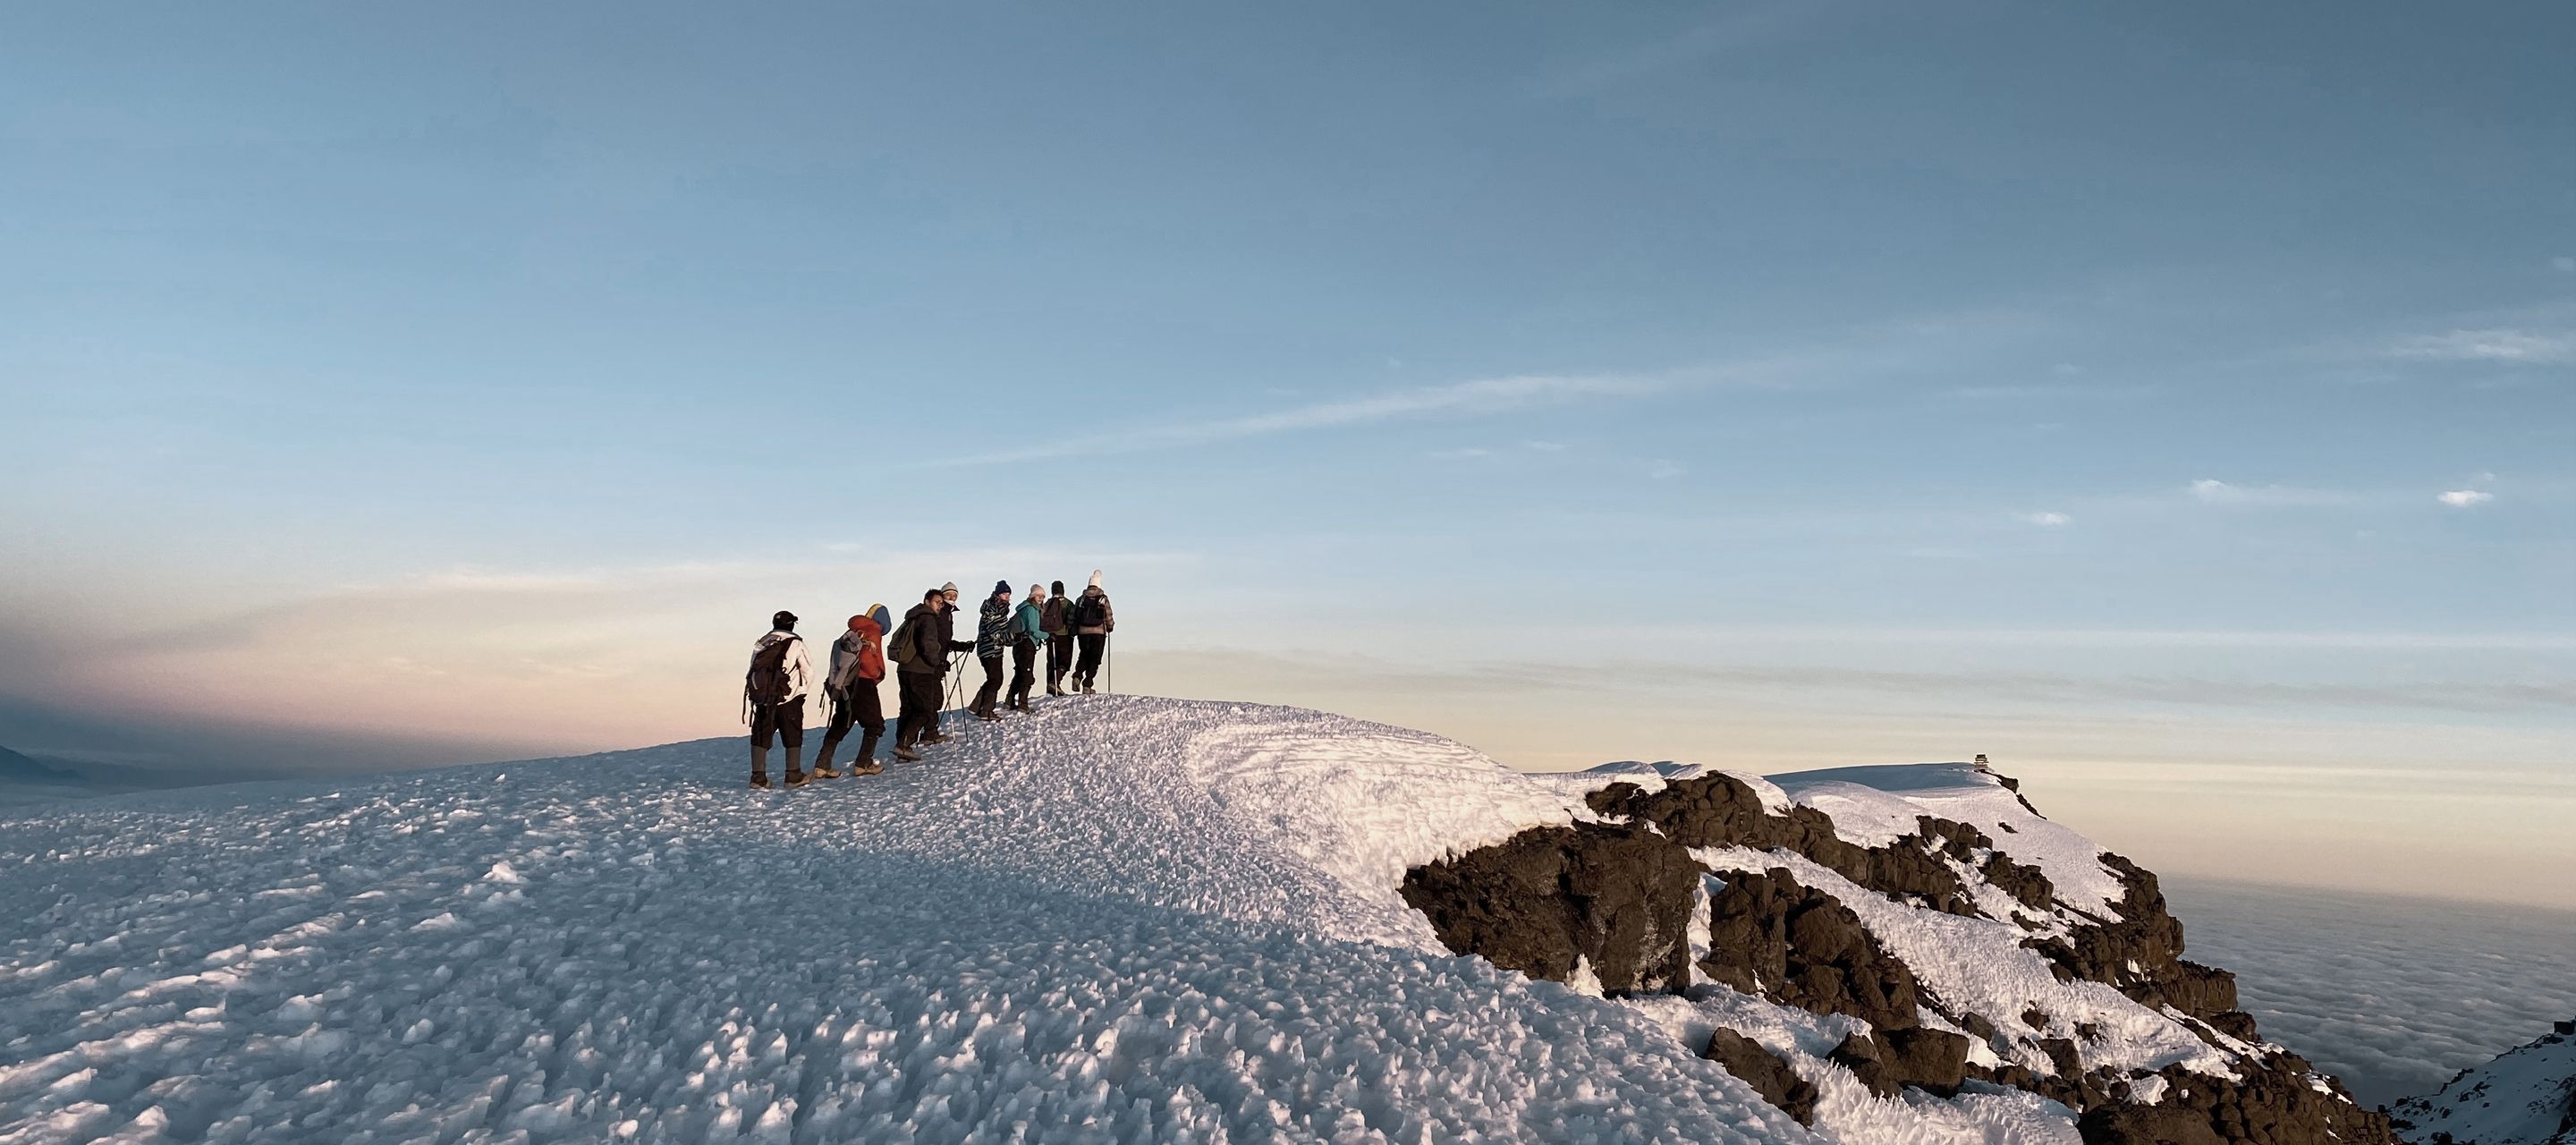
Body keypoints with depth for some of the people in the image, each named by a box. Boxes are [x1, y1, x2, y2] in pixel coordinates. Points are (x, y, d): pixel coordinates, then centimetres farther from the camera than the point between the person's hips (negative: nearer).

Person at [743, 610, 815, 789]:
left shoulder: (760, 644, 10)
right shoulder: (795, 643, -2)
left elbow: (752, 672, 9)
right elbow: (808, 670, -2)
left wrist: (752, 698, 13)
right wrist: (802, 691, 13)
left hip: (763, 699, 4)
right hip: (789, 700, -4)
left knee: (760, 738, 9)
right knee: (793, 737, 6)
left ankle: (758, 776, 4)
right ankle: (793, 775, 4)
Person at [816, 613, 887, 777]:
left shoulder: (850, 633, 19)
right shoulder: (873, 633, -3)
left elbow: (836, 662, 19)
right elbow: (866, 659, -15)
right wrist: (879, 675, -3)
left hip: (843, 687, 7)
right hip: (862, 684, -7)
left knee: (839, 726, 13)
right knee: (875, 725, 7)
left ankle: (822, 766, 8)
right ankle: (863, 764, 2)